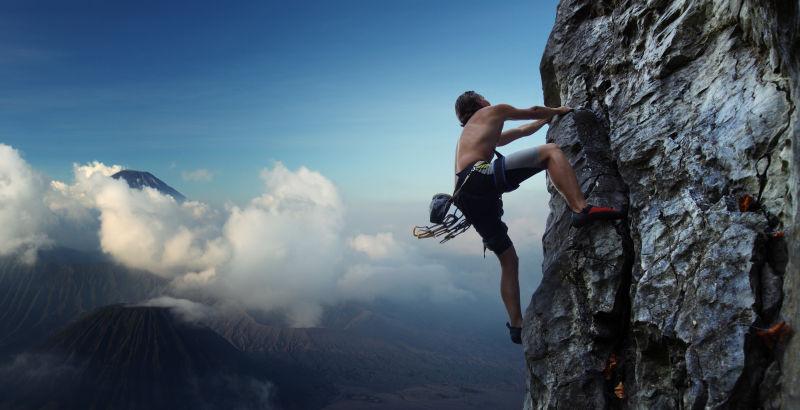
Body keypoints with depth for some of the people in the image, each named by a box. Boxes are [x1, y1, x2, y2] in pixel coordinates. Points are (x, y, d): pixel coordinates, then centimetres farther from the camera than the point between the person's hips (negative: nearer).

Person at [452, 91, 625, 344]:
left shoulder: (475, 135, 41)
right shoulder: (492, 112, 21)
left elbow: (524, 131, 51)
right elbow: (533, 112, 32)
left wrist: (550, 116, 61)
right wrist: (558, 111, 51)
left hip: (467, 200, 8)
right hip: (480, 177, -8)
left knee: (509, 260, 16)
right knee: (550, 152, -10)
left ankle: (516, 325, 14)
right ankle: (581, 209, -30)